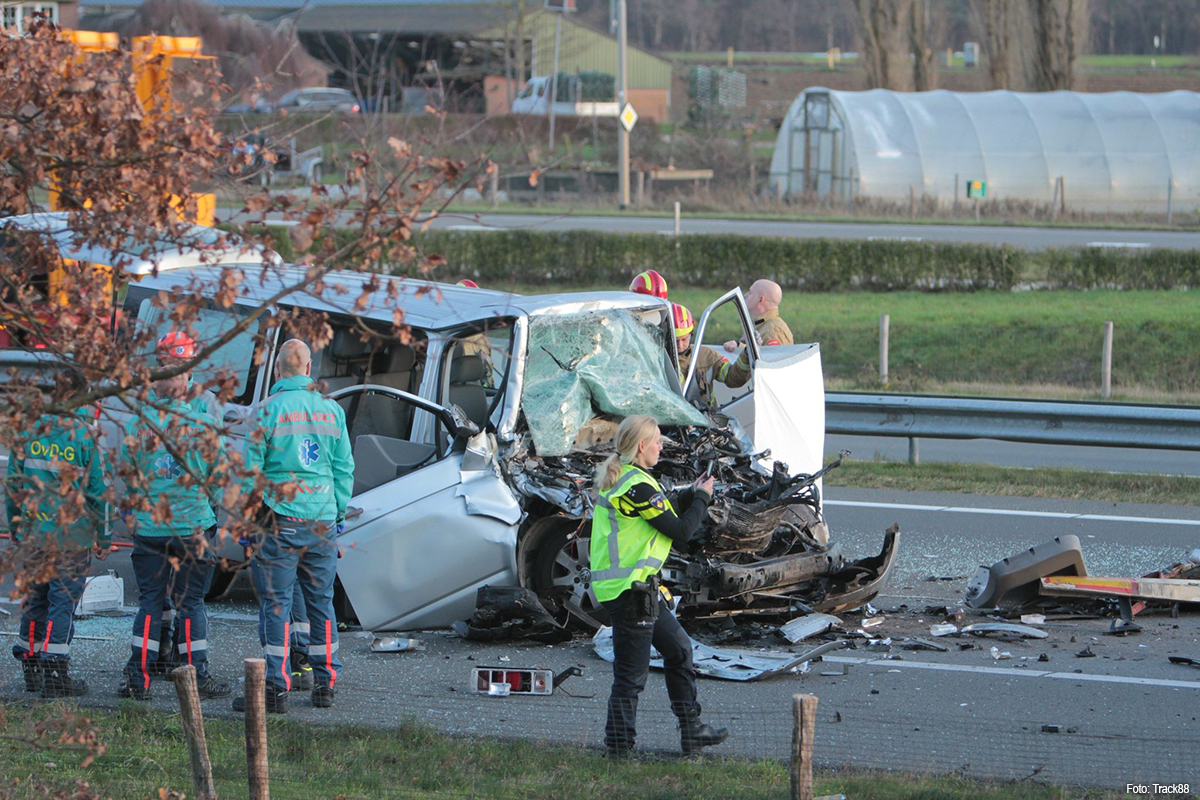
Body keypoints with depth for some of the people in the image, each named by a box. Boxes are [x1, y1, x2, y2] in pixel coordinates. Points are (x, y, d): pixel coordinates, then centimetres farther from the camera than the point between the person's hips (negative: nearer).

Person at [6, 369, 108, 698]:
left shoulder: (29, 432, 2)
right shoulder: (83, 435, -10)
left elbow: (12, 485, 8)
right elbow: (96, 490, -7)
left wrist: (16, 528, 20)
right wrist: (103, 536, 2)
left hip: (32, 533, 4)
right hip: (72, 535, -4)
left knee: (34, 598, 15)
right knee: (63, 600, 0)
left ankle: (32, 670, 21)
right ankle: (54, 675, -2)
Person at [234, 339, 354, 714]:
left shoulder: (270, 409, -8)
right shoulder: (332, 410, 6)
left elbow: (251, 468, -6)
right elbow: (344, 468, 11)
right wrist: (338, 512, 21)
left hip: (280, 519, -4)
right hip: (322, 522, 4)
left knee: (276, 605, -2)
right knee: (321, 602, 12)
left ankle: (277, 686, -7)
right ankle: (325, 683, 16)